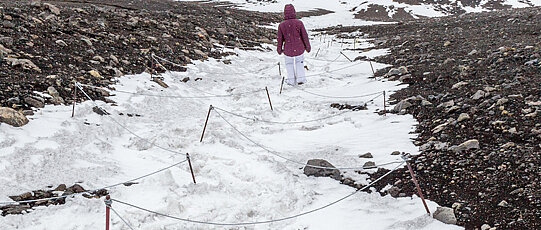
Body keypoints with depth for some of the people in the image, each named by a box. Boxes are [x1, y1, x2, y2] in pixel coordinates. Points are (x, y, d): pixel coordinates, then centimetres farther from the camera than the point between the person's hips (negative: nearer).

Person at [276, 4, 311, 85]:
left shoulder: (281, 25, -12)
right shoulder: (299, 23, -15)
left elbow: (280, 39, -2)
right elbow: (305, 36, -6)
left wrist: (279, 49, 15)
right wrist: (308, 46, 8)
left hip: (288, 50, 0)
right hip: (299, 49, 0)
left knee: (289, 64, 22)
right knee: (300, 62, 24)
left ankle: (291, 80, 22)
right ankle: (300, 78, 22)